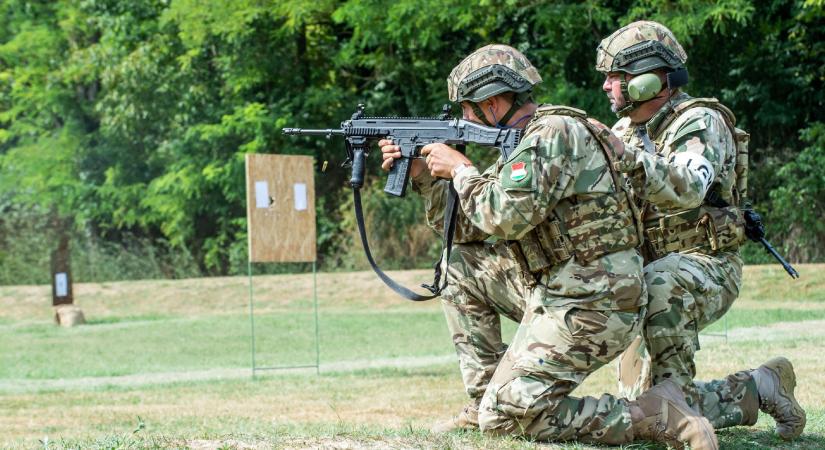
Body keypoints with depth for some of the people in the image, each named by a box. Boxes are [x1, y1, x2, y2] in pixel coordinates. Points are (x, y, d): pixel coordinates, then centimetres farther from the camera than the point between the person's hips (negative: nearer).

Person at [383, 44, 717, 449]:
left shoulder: (554, 133, -13)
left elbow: (506, 216, -23)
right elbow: (470, 224, 25)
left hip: (589, 308, -10)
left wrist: (460, 169, -8)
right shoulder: (525, 142, 18)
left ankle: (655, 416, -16)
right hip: (556, 303, 10)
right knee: (495, 416, 11)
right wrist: (420, 173, 16)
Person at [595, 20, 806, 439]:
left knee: (660, 283, -43)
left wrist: (632, 159, -51)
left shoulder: (699, 123, -14)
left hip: (706, 266, -8)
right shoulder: (625, 130, 9)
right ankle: (753, 390, 19)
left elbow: (688, 188, -34)